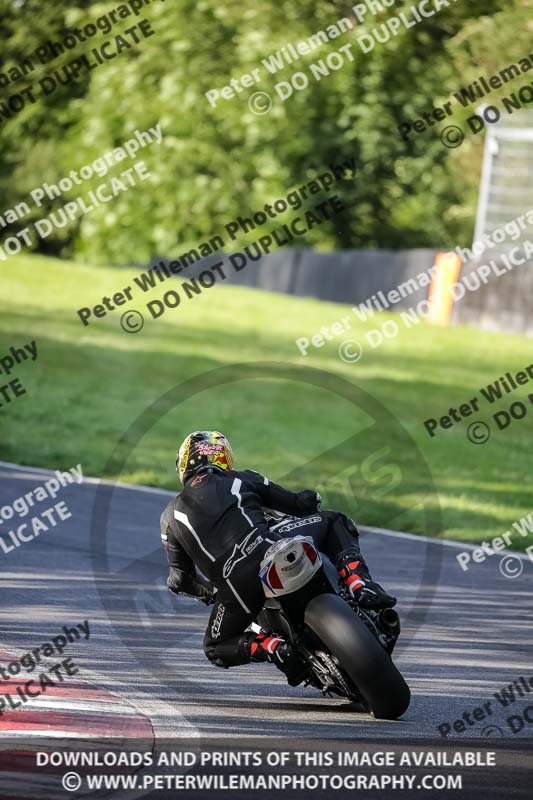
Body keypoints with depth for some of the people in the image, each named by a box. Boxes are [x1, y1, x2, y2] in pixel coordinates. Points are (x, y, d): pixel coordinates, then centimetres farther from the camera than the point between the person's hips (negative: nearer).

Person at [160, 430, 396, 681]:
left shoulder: (170, 517, 21)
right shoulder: (242, 480, 20)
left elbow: (181, 580, 24)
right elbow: (297, 503, 24)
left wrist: (207, 592, 44)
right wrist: (309, 500, 49)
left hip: (237, 587, 0)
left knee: (216, 648, 26)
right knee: (335, 522, 26)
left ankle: (275, 648, -3)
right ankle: (360, 586, 2)